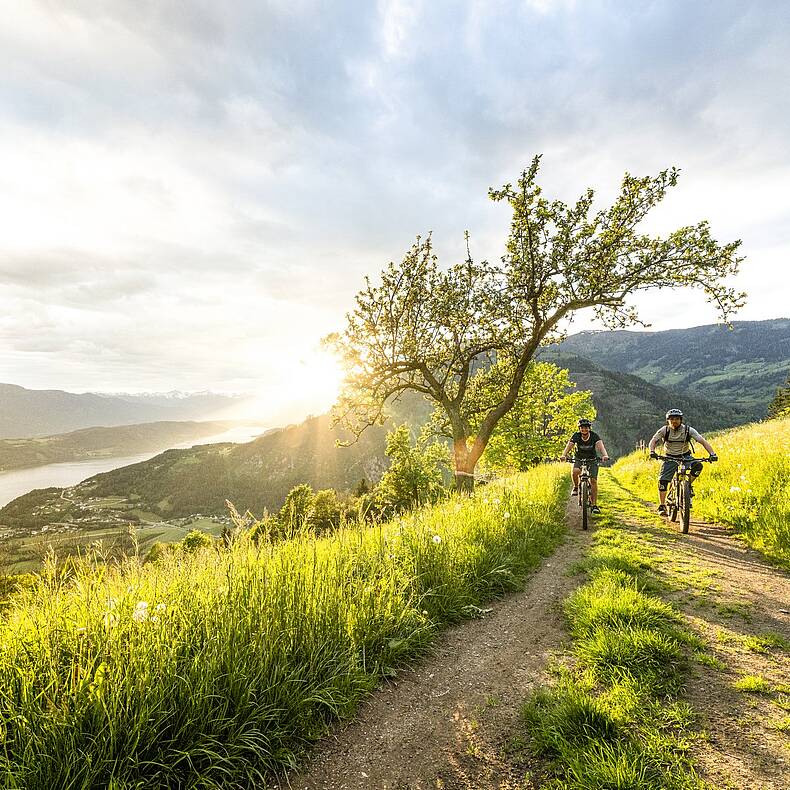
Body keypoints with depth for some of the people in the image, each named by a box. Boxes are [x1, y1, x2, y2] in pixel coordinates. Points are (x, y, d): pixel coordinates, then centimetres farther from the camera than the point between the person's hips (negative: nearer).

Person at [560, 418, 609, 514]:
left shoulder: (594, 436, -19)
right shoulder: (576, 436, -18)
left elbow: (601, 446, -34)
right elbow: (568, 446, -29)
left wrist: (605, 455, -55)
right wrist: (563, 455, -49)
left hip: (592, 460, 0)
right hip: (579, 459, 0)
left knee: (593, 481, -11)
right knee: (574, 471, -31)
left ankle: (594, 505, -3)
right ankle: (576, 487, -1)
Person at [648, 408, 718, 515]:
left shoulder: (688, 430, -14)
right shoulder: (664, 430, -13)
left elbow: (703, 441, -19)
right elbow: (653, 441, -20)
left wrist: (712, 454, -34)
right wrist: (652, 451, -41)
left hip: (685, 457, 1)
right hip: (670, 458, -1)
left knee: (698, 466, -30)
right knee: (662, 481, -17)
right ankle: (662, 506, -5)